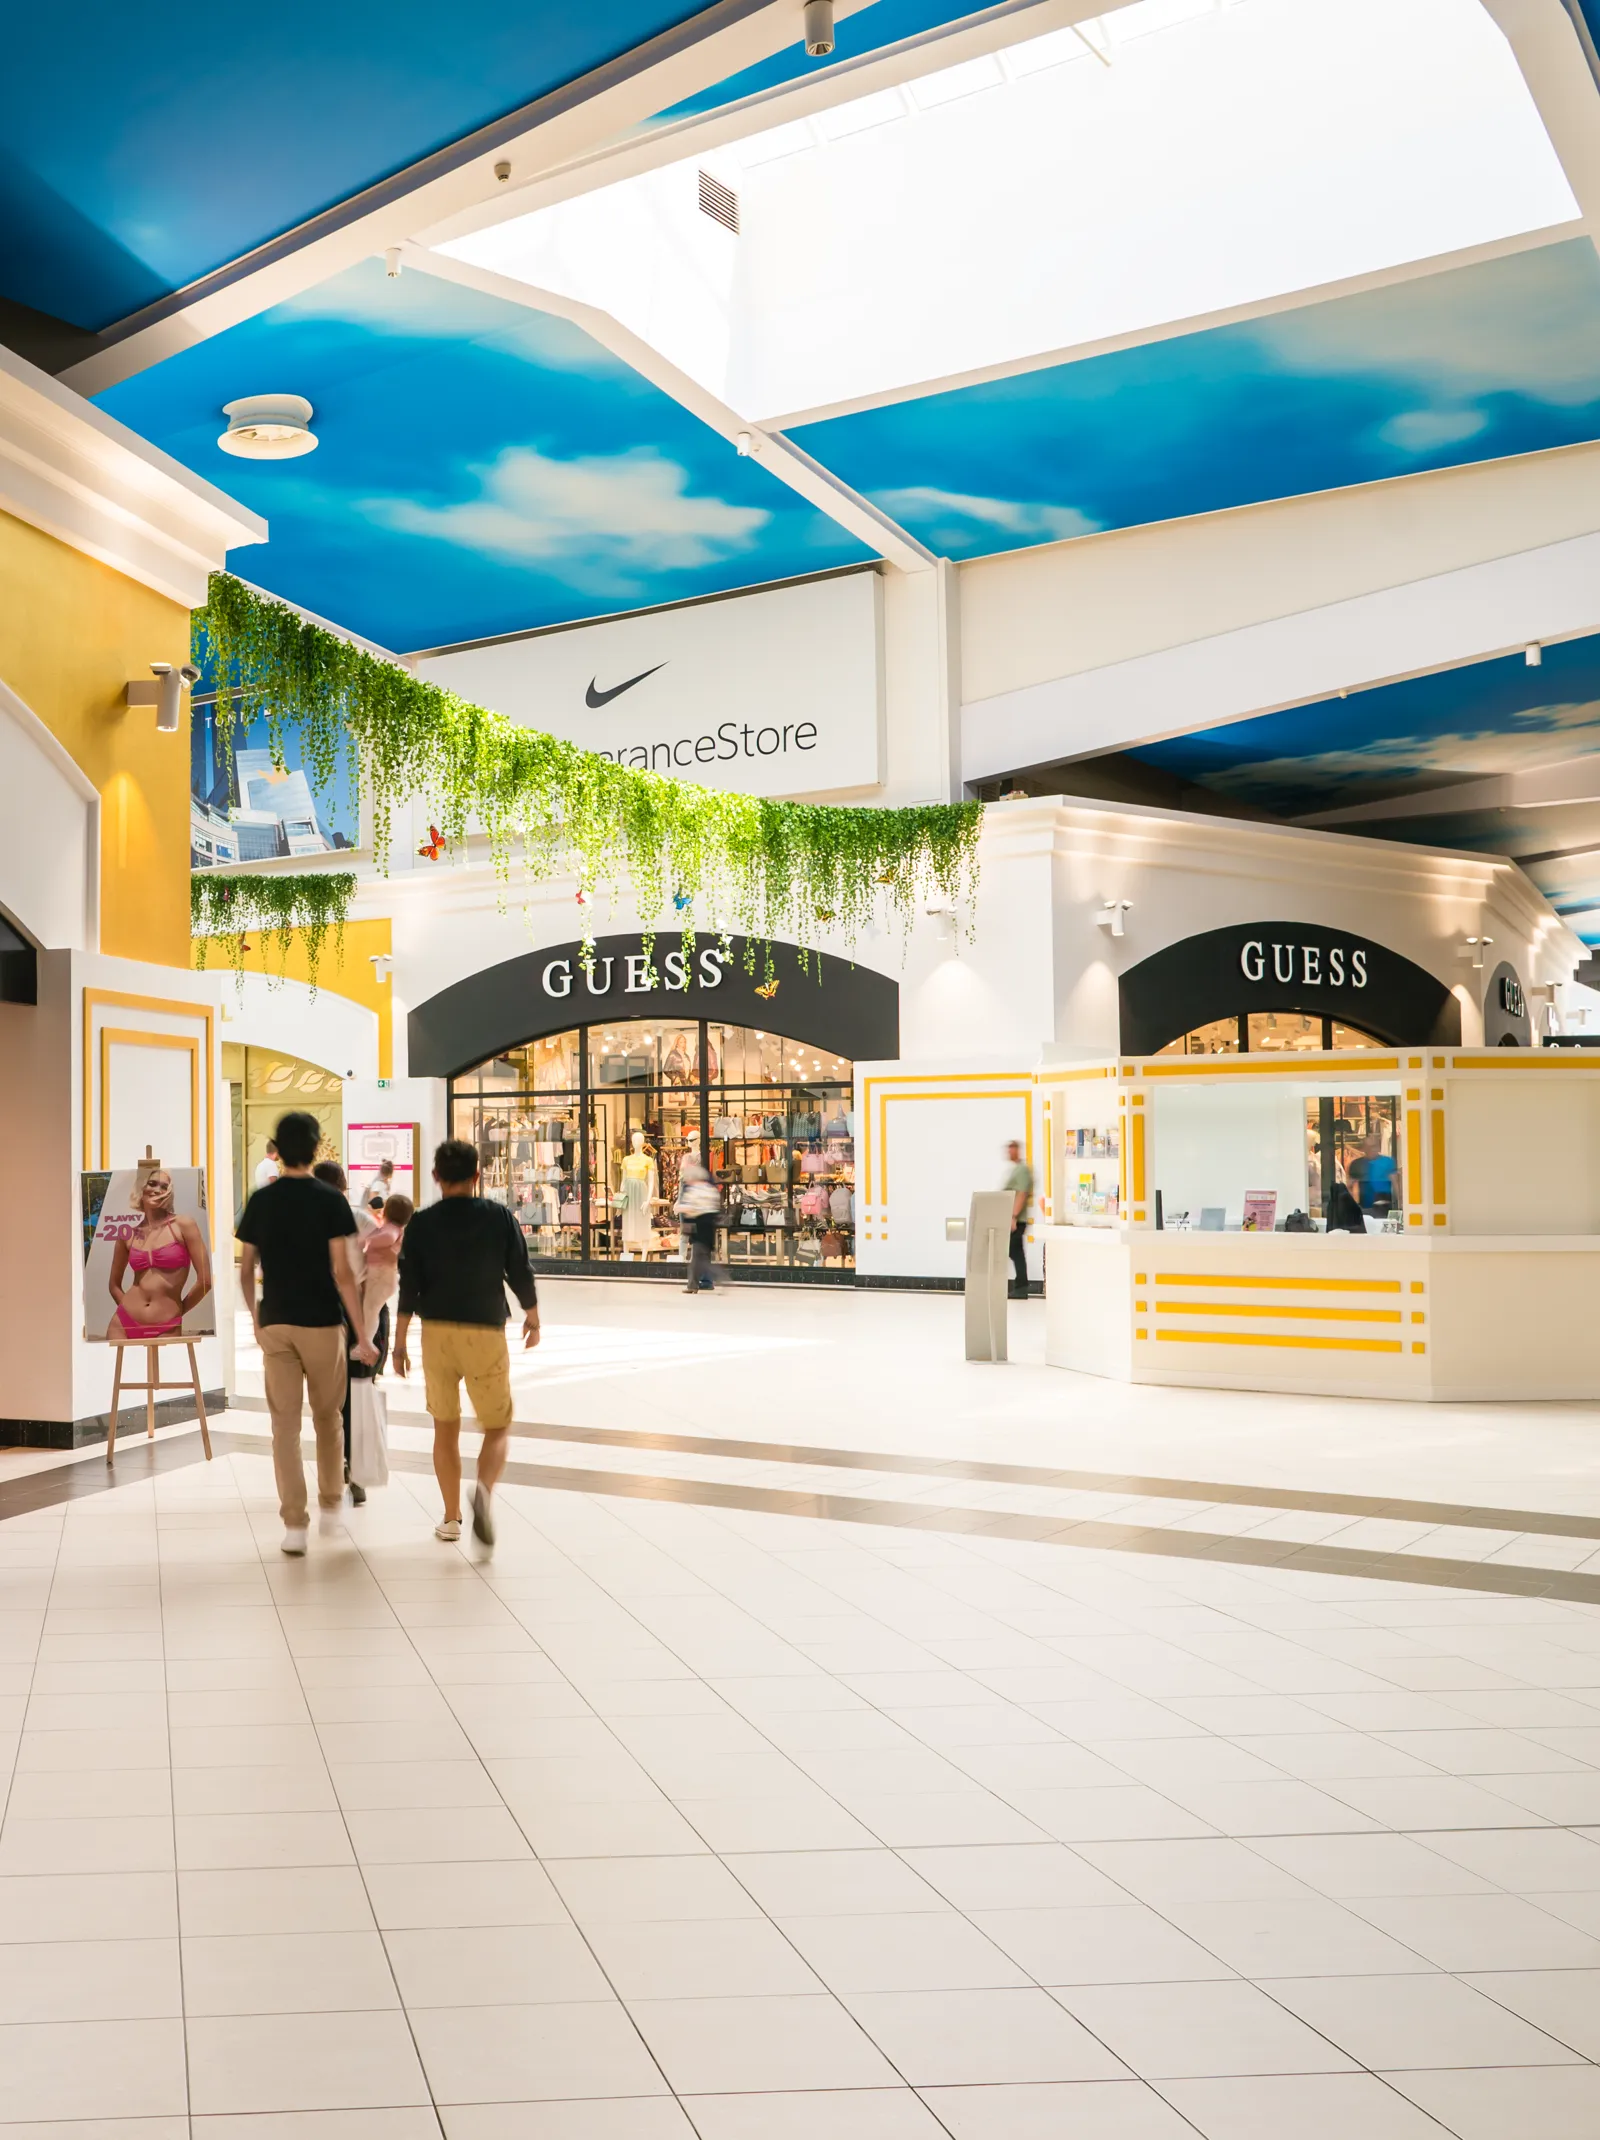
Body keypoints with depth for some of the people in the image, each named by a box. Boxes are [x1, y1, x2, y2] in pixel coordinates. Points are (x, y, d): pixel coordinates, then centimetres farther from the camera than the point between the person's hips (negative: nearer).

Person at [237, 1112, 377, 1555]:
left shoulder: (260, 1201, 3)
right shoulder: (330, 1201, -8)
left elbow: (246, 1271, 8)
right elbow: (342, 1272, -12)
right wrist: (363, 1336, -9)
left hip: (275, 1323, 2)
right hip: (321, 1323, -2)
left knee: (285, 1423, 3)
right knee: (327, 1417, 16)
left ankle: (294, 1525, -1)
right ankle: (329, 1506, 26)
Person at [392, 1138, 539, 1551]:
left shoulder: (422, 1223, -1)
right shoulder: (500, 1217, -2)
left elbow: (409, 1287, -3)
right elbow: (520, 1274, 0)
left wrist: (400, 1342, 3)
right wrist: (532, 1317, 17)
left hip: (437, 1331, 1)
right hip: (486, 1332, -1)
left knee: (445, 1426, 16)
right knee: (497, 1427, 6)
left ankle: (451, 1518, 22)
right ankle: (484, 1491, -24)